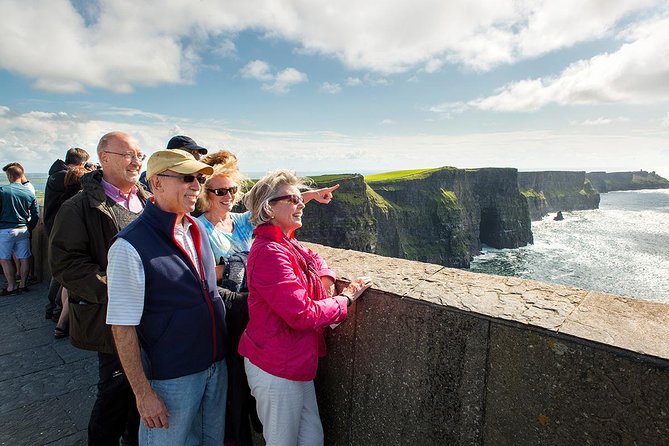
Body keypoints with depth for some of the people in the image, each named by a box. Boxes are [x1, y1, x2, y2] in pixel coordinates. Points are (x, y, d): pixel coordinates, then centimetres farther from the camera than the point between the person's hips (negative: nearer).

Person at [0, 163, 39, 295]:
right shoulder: (29, 193, 3)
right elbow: (36, 215, 5)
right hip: (23, 230, 4)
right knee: (24, 259, 9)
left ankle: (11, 287, 9)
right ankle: (22, 284, 17)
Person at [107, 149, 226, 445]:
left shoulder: (197, 229, 0)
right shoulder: (130, 246, -21)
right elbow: (123, 327, -17)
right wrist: (143, 393, -13)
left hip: (217, 366, 6)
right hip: (171, 377, -6)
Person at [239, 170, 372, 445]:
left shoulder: (286, 244, 6)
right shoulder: (270, 252, -25)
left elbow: (313, 259, 23)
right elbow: (302, 314, -28)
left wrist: (326, 280, 2)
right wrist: (345, 299, -14)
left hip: (296, 362, 9)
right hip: (276, 370, -9)